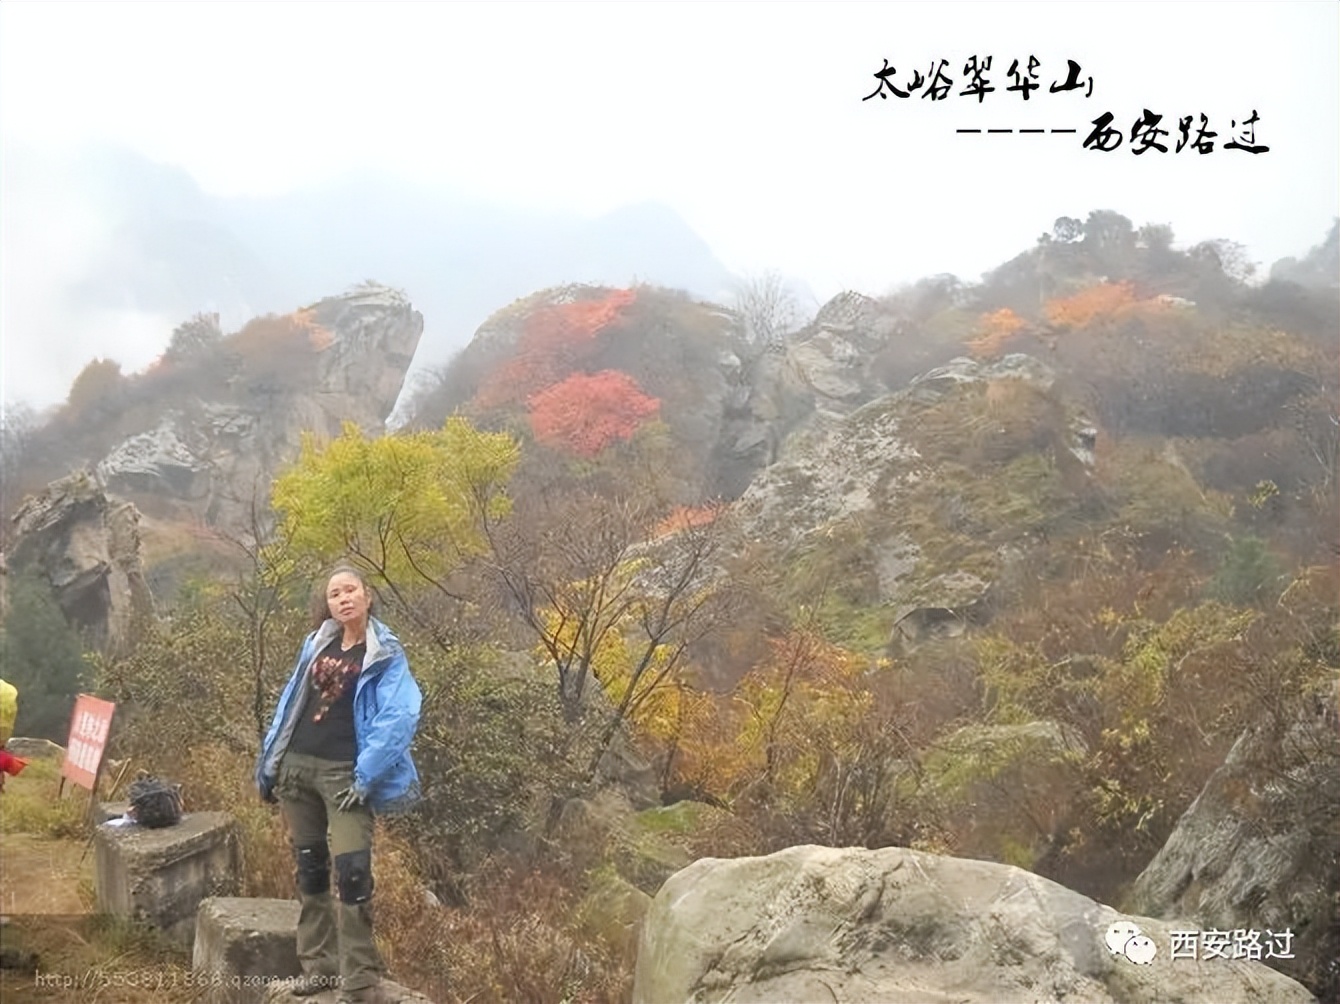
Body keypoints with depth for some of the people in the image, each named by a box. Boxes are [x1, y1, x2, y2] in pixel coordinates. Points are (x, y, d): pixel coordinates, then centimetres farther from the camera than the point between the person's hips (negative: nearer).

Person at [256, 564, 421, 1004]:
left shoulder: (385, 656, -5)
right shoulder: (316, 644, 12)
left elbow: (399, 718, -15)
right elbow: (291, 701, 17)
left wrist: (366, 777, -21)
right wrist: (269, 761, 13)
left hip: (342, 772, -6)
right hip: (296, 766, 6)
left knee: (351, 871, -13)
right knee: (309, 868, 12)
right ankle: (318, 964, 24)